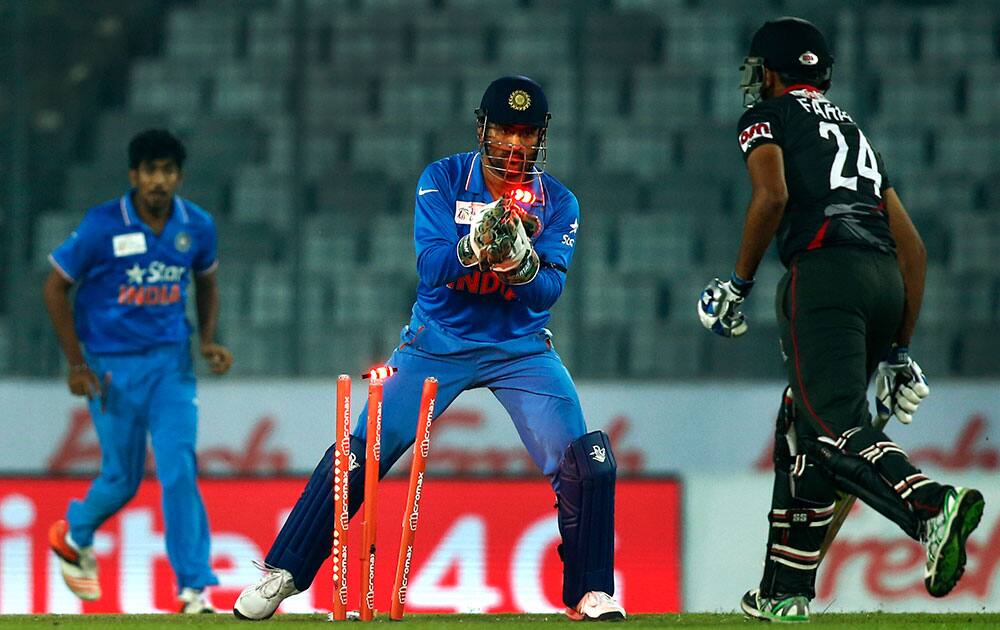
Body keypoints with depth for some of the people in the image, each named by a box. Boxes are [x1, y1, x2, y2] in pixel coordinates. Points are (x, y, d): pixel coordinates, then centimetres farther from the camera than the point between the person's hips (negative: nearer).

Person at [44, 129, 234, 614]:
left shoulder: (197, 227, -2)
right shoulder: (102, 226, -14)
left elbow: (206, 283, 17)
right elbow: (55, 288, -5)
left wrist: (207, 341, 1)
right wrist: (76, 365, -7)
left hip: (171, 362, 2)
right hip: (112, 366, -2)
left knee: (180, 471, -11)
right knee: (123, 479, 6)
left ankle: (194, 591, -10)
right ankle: (75, 533, 40)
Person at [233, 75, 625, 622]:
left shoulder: (558, 203, -5)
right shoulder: (443, 180, -7)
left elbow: (547, 292, -17)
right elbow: (430, 267, -20)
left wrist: (520, 260, -38)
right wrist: (475, 245, -39)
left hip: (519, 349, 1)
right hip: (437, 345, -1)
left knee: (587, 465, -16)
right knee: (359, 454, -10)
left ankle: (590, 594, 1)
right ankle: (282, 573, 3)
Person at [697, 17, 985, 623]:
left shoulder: (768, 117, 13)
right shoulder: (854, 130, 32)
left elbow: (772, 195, -9)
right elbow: (913, 247, 27)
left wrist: (739, 283, 1)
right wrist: (900, 349, 28)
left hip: (826, 272, -7)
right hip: (886, 278, 7)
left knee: (836, 430, -20)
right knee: (800, 434, 18)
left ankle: (932, 507, -46)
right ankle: (786, 594, 19)